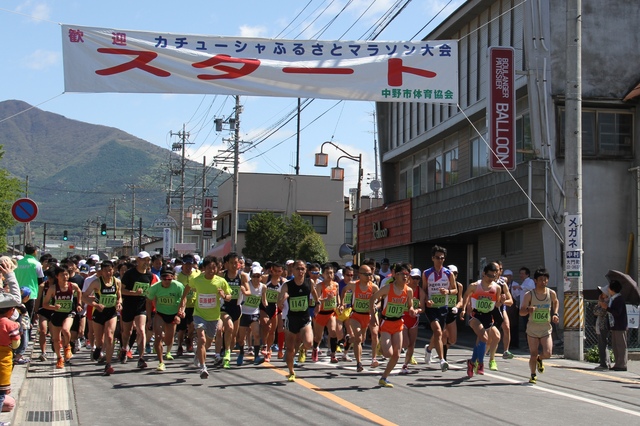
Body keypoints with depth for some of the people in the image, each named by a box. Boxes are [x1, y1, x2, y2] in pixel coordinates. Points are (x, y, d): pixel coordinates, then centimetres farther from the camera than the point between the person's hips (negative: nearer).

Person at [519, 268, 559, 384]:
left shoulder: (551, 293, -3)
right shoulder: (529, 295, -10)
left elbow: (555, 302, 21)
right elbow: (521, 312, -7)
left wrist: (555, 314, 6)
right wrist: (528, 310, -29)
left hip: (546, 329, 2)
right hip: (532, 329, -1)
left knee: (547, 354, -11)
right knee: (533, 355, -1)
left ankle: (539, 359, 25)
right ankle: (533, 375, 22)